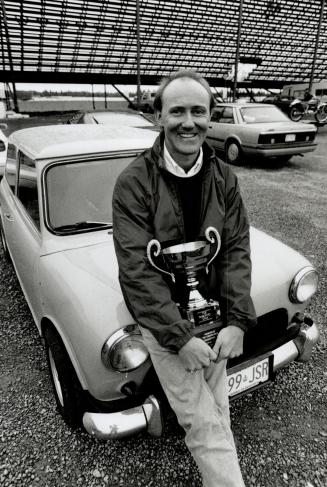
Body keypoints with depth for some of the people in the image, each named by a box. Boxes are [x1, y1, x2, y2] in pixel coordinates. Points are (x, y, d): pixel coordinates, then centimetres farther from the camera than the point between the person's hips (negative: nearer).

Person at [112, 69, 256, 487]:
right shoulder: (134, 182, -14)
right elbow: (137, 268, -18)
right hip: (161, 318, -4)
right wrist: (180, 338, -20)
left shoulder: (224, 178, -1)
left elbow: (236, 249, -2)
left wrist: (237, 322, -12)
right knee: (205, 424, -1)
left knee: (217, 412, 15)